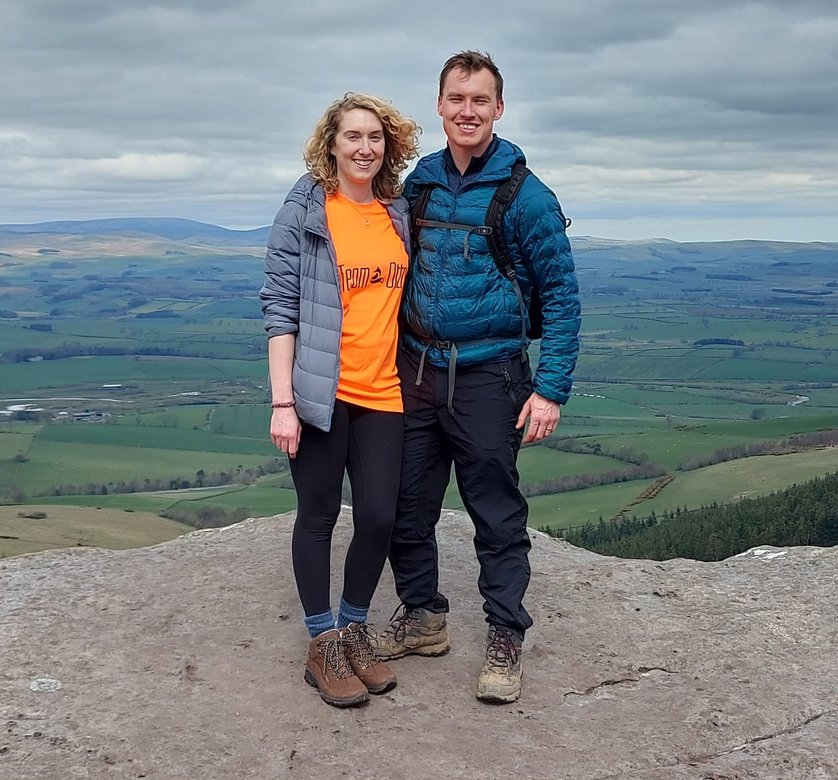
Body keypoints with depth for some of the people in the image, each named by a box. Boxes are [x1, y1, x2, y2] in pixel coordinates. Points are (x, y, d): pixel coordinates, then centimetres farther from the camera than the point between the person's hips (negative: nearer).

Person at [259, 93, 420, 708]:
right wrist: (283, 401, -12)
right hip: (320, 393, -4)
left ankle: (354, 630, 26)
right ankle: (323, 645, 21)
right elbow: (280, 306, -7)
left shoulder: (400, 212, 9)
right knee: (318, 516, 6)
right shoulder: (305, 212, -4)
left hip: (383, 393, 4)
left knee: (379, 518, 4)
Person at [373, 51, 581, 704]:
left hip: (487, 379, -5)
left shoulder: (524, 195, -7)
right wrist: (396, 361, 12)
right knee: (407, 510, 12)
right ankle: (423, 619, 31)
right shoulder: (419, 184, 7)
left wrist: (550, 390, -12)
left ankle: (506, 642, 18)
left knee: (498, 518, 4)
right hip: (416, 375, 5)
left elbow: (562, 296, -6)